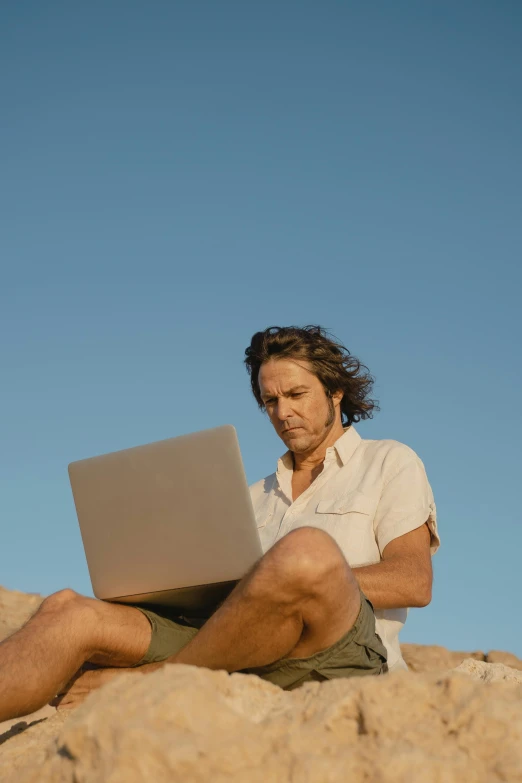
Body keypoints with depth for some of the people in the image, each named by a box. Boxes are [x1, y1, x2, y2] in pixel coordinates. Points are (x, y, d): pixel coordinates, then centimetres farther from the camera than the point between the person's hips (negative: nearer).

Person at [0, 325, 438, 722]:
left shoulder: (390, 463, 17)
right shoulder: (258, 497, 32)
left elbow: (413, 582, 0)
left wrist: (316, 580, -13)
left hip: (339, 656, -5)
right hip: (241, 657, 5)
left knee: (306, 550, -38)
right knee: (70, 612, -15)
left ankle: (147, 679, -24)